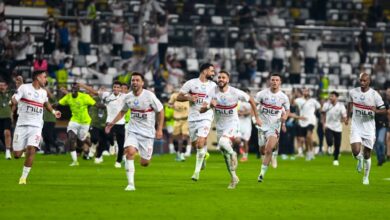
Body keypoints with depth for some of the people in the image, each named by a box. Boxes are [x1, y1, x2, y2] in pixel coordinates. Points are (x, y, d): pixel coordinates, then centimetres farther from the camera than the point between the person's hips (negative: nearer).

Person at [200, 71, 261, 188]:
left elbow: (251, 100, 0)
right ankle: (234, 178, 28)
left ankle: (233, 154, -2)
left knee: (223, 142, -34)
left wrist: (257, 118, 4)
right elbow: (201, 110, -18)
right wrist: (209, 106, -40)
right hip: (220, 126, 4)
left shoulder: (235, 92, -16)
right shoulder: (213, 92, -12)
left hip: (233, 123, -4)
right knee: (225, 156, 11)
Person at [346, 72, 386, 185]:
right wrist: (348, 117, 19)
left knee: (367, 154, 6)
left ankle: (366, 177, 26)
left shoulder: (375, 95, -10)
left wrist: (376, 110, -25)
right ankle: (360, 159, 21)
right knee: (356, 151, -17)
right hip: (356, 127, 1)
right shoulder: (353, 92, -1)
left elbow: (384, 110, -5)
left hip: (369, 128, -1)